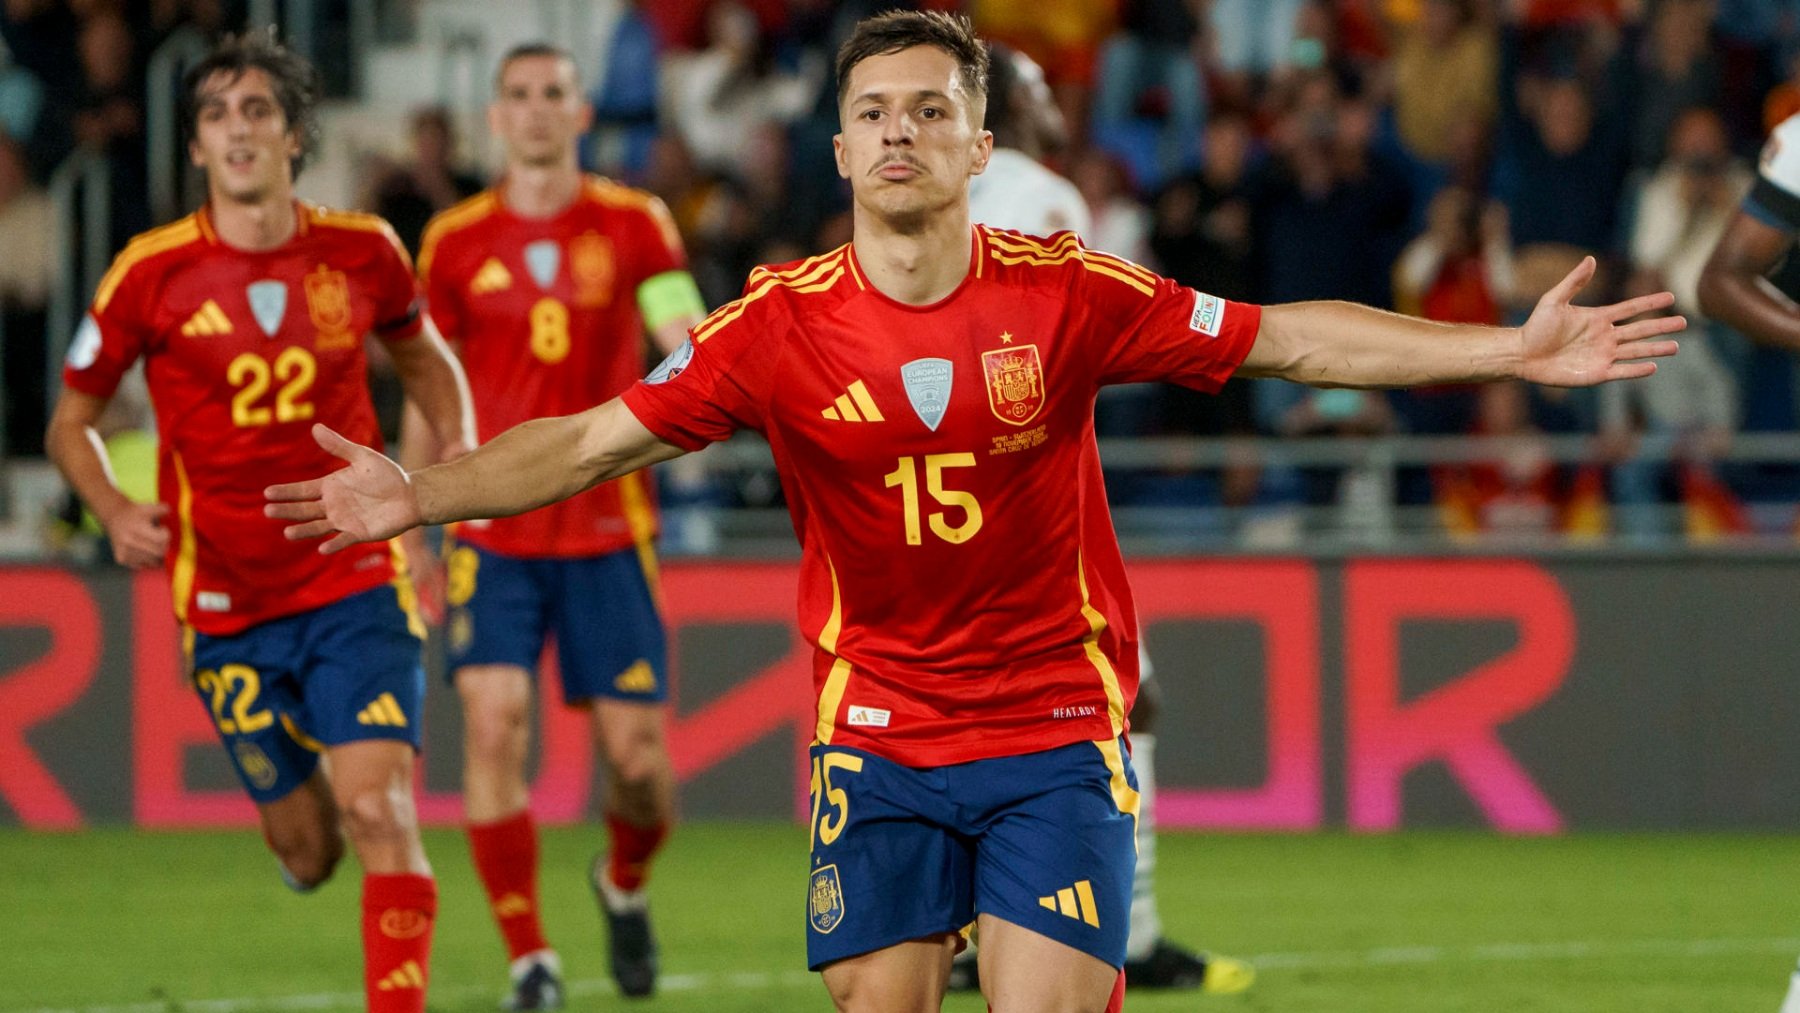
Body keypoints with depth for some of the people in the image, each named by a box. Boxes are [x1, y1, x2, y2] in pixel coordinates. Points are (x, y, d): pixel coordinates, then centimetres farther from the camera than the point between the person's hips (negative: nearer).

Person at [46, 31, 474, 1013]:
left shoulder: (361, 251, -1)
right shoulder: (152, 273, -6)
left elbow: (423, 357, 20)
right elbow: (71, 423, 6)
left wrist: (457, 445, 0)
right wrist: (116, 512, -14)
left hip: (356, 582, 0)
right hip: (228, 607, 0)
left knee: (379, 810, -18)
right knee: (306, 851, 9)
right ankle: (300, 816, 47)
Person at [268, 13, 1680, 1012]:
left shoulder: (1065, 294, -7)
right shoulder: (783, 324, -5)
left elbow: (1286, 341, -2)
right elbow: (595, 440, -3)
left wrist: (1512, 351, -7)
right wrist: (418, 496, -14)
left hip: (1056, 732, -1)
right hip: (880, 735, 1)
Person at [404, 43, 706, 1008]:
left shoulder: (633, 224, 2)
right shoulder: (454, 241, 5)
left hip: (606, 527, 0)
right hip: (494, 529, 0)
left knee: (638, 754, -1)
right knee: (494, 723, -16)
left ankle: (624, 883, 34)